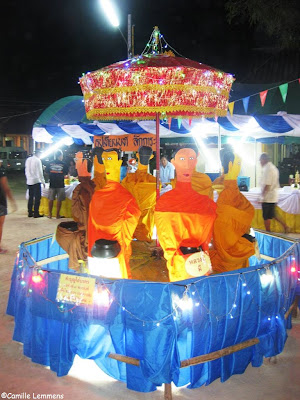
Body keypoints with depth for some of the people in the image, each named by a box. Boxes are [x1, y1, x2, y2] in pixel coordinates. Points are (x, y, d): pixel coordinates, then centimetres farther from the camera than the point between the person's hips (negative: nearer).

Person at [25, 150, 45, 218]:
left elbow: (26, 171, 14)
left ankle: (30, 213, 14)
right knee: (37, 197, -2)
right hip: (36, 181, -7)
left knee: (31, 197, 12)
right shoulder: (37, 160, -9)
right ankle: (36, 213, -4)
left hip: (29, 181, 7)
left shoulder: (28, 159, 10)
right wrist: (43, 181, -6)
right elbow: (40, 172, -11)